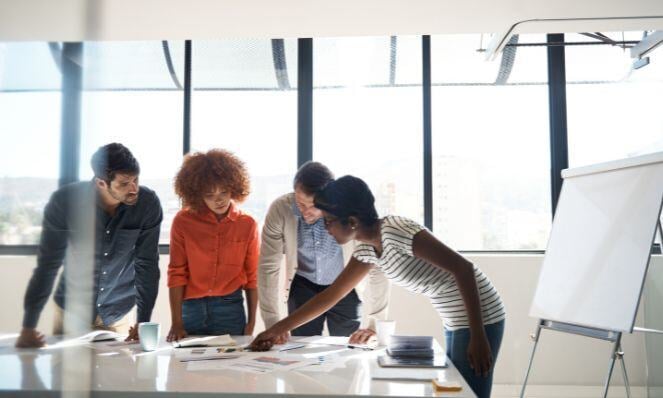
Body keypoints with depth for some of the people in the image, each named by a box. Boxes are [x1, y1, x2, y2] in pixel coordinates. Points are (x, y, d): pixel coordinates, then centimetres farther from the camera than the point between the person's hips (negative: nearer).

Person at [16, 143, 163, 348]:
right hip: (72, 309, 0)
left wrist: (143, 323, -16)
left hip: (119, 313, 0)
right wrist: (28, 327, -16)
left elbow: (147, 264, -13)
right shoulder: (65, 200, -21)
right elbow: (47, 265, -16)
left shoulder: (148, 203, -19)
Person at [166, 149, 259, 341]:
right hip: (190, 308, 0)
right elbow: (177, 273, -4)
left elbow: (252, 276, 4)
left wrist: (251, 322, 2)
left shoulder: (247, 224, -2)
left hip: (230, 309, 0)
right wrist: (177, 323, -8)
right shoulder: (183, 222, -4)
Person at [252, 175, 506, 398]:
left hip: (479, 318, -8)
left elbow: (464, 268, -25)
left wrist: (478, 338, -24)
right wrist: (277, 330, 12)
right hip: (455, 322, 8)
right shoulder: (366, 251, 3)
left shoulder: (396, 231, -24)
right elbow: (330, 296, 12)